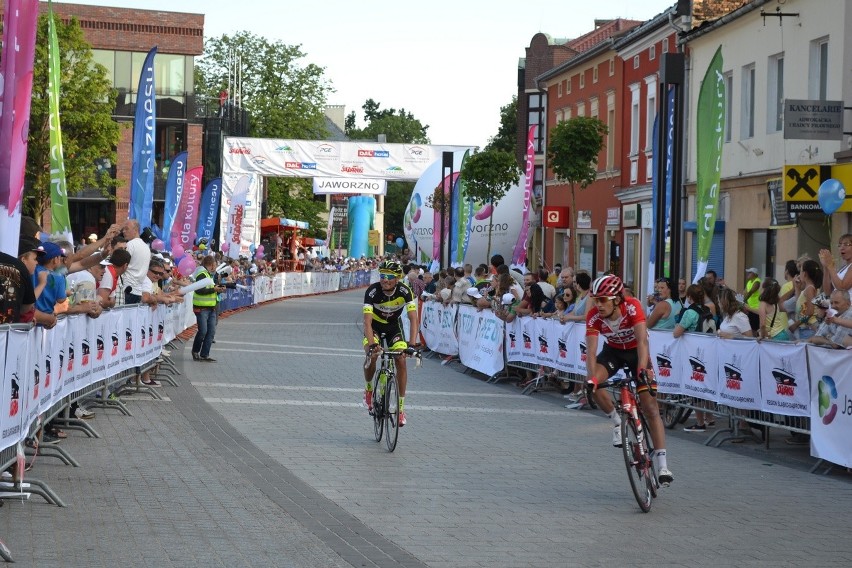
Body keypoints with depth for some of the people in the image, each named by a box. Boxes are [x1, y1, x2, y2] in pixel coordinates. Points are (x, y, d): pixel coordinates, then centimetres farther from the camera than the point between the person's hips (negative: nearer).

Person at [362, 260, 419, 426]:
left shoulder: (404, 291, -27)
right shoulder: (372, 291, -31)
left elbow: (413, 319, -30)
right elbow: (367, 322, -37)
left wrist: (412, 343, -44)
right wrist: (371, 345, -51)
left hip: (394, 325, 2)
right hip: (374, 326, -1)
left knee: (401, 361, -13)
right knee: (372, 356, -27)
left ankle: (401, 406, -3)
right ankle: (368, 387, 4)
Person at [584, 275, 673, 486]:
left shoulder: (632, 307, -33)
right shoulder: (594, 316, -26)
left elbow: (642, 340, -42)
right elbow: (591, 350, -31)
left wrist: (642, 369, -57)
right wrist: (591, 378, -47)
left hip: (636, 351, -2)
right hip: (613, 351, 2)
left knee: (650, 406, -11)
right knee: (592, 384, -28)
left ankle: (662, 464, -11)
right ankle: (617, 421, -1)